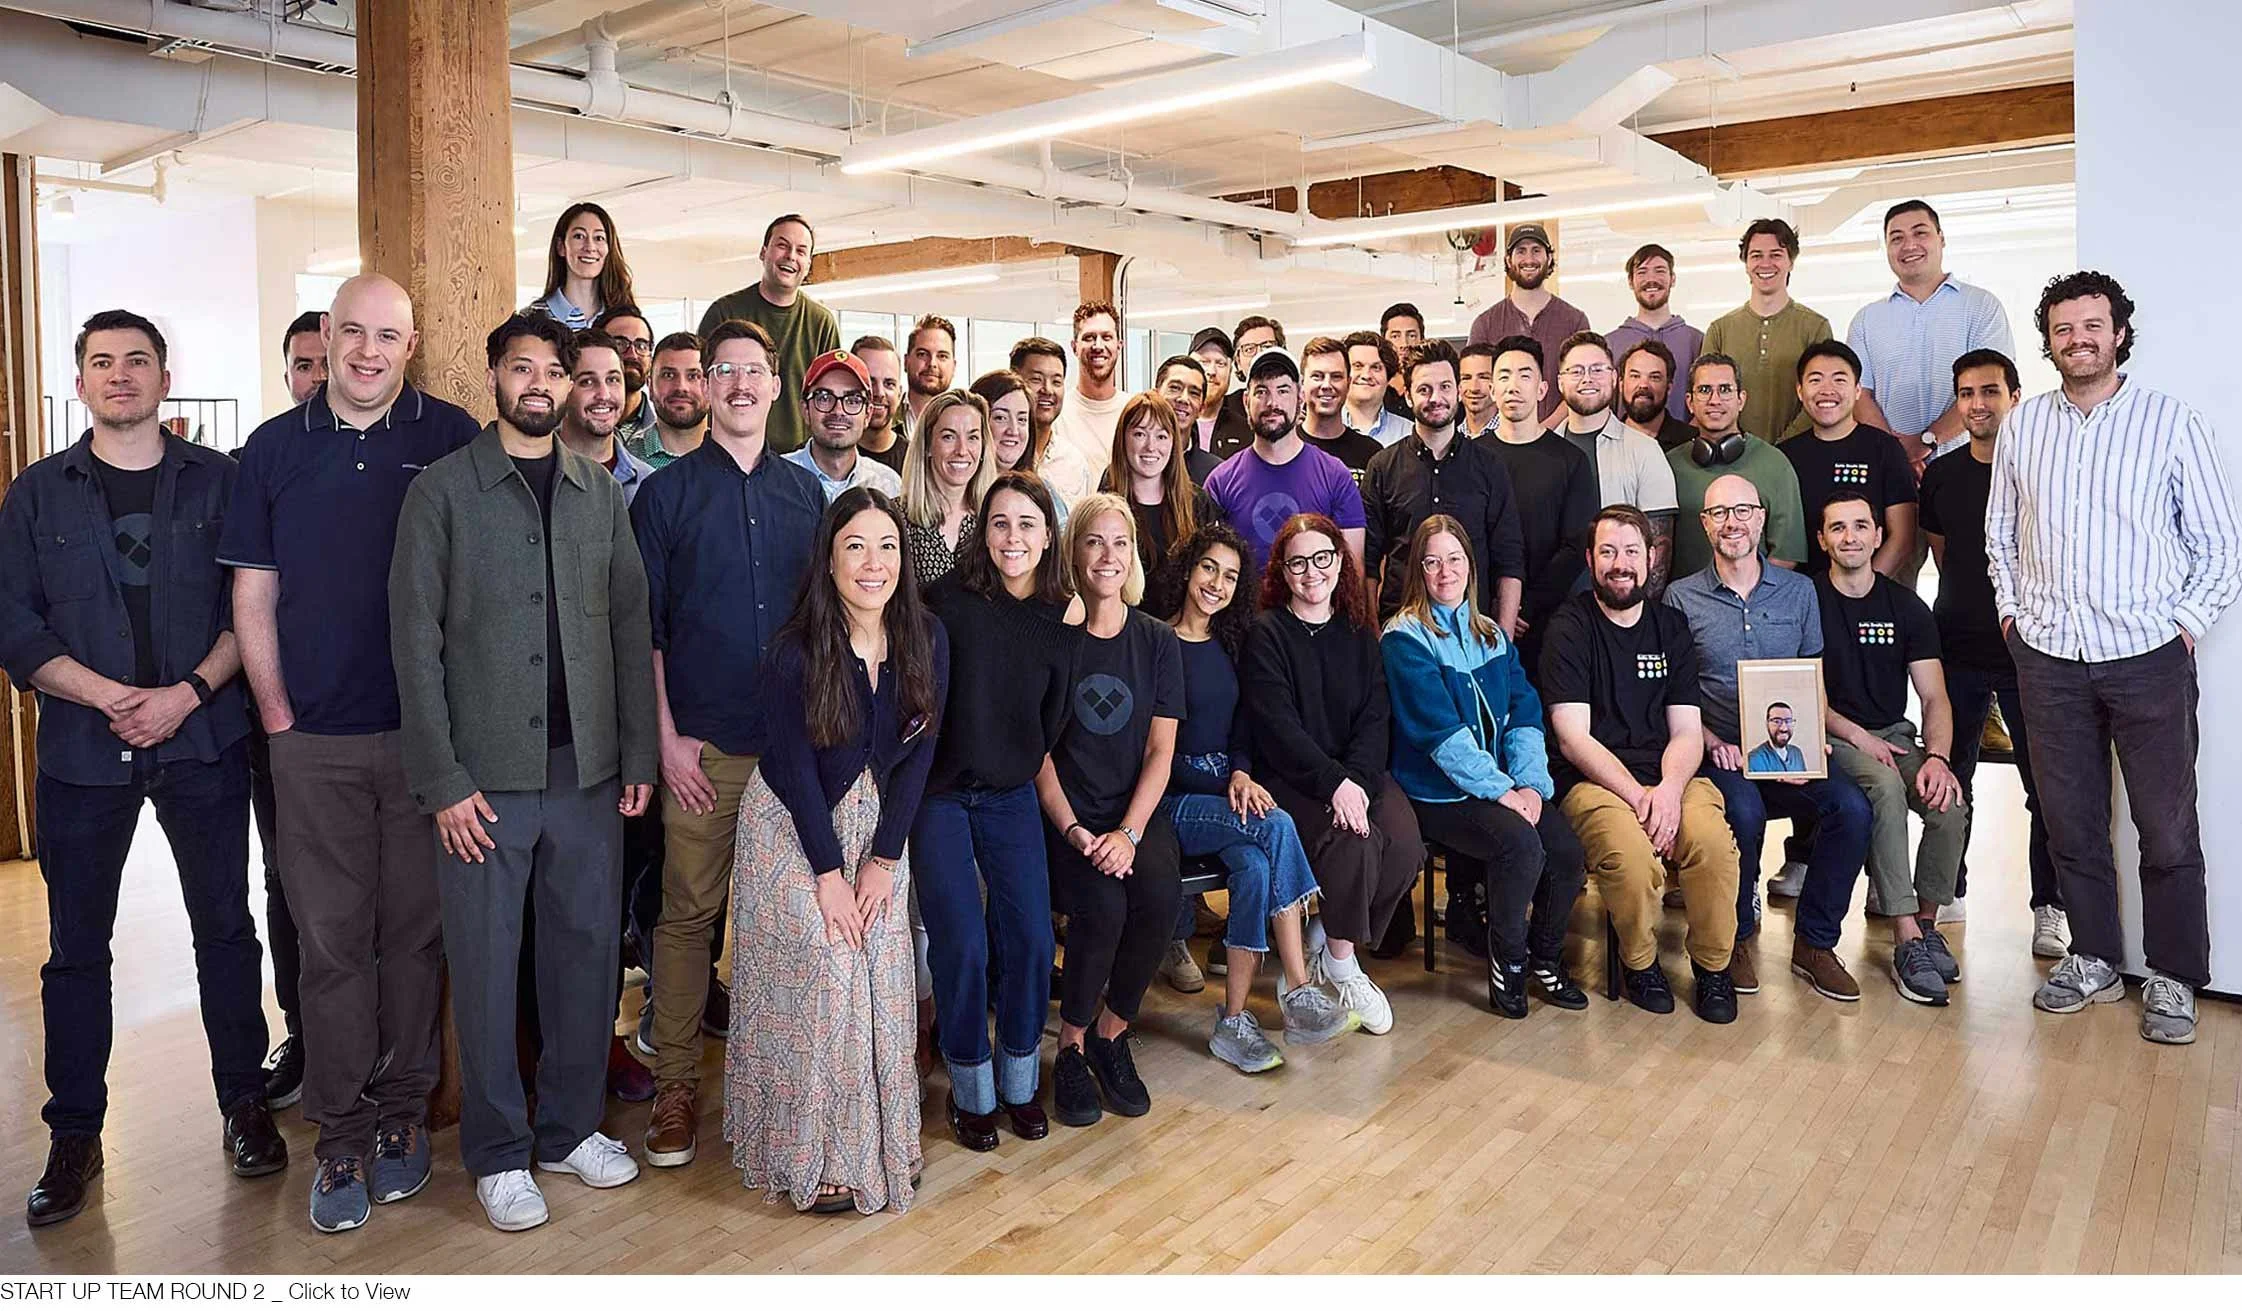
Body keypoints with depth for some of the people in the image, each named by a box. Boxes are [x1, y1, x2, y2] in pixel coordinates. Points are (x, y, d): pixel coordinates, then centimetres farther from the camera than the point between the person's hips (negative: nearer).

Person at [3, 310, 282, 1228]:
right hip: (81, 749, 1)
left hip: (205, 741, -1)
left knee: (225, 927, 6)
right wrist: (110, 696, -12)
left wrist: (185, 694, -13)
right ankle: (75, 1137, 21)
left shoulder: (218, 481, 4)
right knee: (76, 946, 8)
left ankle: (243, 1103, 21)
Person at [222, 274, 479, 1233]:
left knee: (415, 929, 7)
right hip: (314, 741, 1)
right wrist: (277, 714, 1)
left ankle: (402, 1110, 23)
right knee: (331, 938, 5)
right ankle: (341, 1134, 16)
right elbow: (253, 593, 9)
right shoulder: (275, 447, 7)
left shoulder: (452, 439, 1)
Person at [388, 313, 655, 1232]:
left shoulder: (602, 493, 9)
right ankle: (498, 1153, 21)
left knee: (587, 951, 10)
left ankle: (571, 1128, 27)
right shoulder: (442, 491, -1)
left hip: (589, 771, 3)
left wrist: (638, 755, 3)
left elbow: (631, 629, 9)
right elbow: (416, 641, -4)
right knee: (486, 964, 5)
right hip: (486, 775, -3)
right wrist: (443, 780, -9)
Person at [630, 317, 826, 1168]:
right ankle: (675, 1081, 16)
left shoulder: (804, 491, 10)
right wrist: (667, 738, -7)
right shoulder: (666, 493, 1)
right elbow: (643, 627, -1)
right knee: (689, 912, 3)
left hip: (796, 739, 3)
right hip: (703, 743, -3)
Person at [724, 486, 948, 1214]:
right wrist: (829, 871, -15)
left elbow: (919, 751, -4)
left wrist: (884, 858, -8)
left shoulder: (927, 638, -7)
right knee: (825, 965, -14)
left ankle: (885, 1142, 13)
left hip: (877, 824, 4)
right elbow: (796, 765, -14)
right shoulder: (797, 648, -17)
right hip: (792, 826, -3)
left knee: (883, 972, -3)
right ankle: (814, 1157, -1)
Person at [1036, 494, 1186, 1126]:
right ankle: (1072, 1048, -4)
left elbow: (1161, 750, 1)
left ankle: (1112, 1033, -2)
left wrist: (1129, 832, -14)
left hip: (1137, 809, 2)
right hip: (1066, 813, -2)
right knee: (1101, 906, -28)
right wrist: (1072, 830, -15)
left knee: (1161, 894, -27)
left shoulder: (1157, 641, 7)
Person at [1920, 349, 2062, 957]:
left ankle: (2050, 906, 13)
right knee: (1949, 778, 11)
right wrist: (1975, 607, 11)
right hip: (1957, 649, 3)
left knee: (2045, 785, 1)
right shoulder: (1940, 475, 7)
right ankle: (1946, 890, 24)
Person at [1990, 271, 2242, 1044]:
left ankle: (2173, 979, 17)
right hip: (2048, 658, 3)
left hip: (2149, 660, -2)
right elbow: (1999, 532, 15)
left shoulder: (2174, 424, -1)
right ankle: (2093, 959, 25)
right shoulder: (2021, 427, 7)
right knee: (2070, 822, 10)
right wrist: (2012, 610, 7)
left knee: (2168, 829, 3)